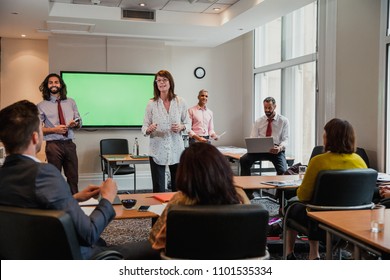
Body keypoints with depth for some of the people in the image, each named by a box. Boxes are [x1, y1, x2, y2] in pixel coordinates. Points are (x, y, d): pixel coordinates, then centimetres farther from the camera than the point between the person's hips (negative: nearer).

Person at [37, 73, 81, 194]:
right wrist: (54, 130, -16)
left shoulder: (71, 102, 11)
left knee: (73, 177, 6)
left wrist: (75, 124, -9)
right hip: (53, 145, -3)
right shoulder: (42, 106, 1)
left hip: (69, 144, 3)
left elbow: (79, 122, 15)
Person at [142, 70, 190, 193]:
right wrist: (149, 129, -20)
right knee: (158, 188, 1)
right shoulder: (151, 104, 0)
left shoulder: (180, 102, 2)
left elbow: (188, 124, 10)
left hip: (176, 149, 1)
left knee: (178, 187, 8)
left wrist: (181, 127, -12)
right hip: (157, 151, -1)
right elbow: (144, 128, 2)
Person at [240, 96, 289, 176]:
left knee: (282, 172, -30)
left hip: (276, 150, -2)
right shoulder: (258, 121, 11)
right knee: (243, 160, -26)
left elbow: (285, 139, -1)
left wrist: (280, 148, -25)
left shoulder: (284, 121, 5)